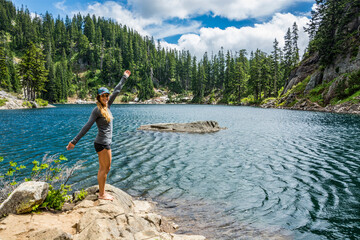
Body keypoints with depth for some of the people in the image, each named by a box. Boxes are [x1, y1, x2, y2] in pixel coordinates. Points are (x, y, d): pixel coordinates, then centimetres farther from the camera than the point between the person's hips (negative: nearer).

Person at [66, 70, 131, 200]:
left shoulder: (107, 106, 9)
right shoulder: (97, 110, -13)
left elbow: (116, 91, 19)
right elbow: (87, 127, -16)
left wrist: (124, 77, 29)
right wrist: (74, 141, -17)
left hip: (106, 142, 8)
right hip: (102, 143, -8)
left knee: (104, 168, 15)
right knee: (104, 169, 0)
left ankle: (102, 192, 26)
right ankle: (102, 194, 13)